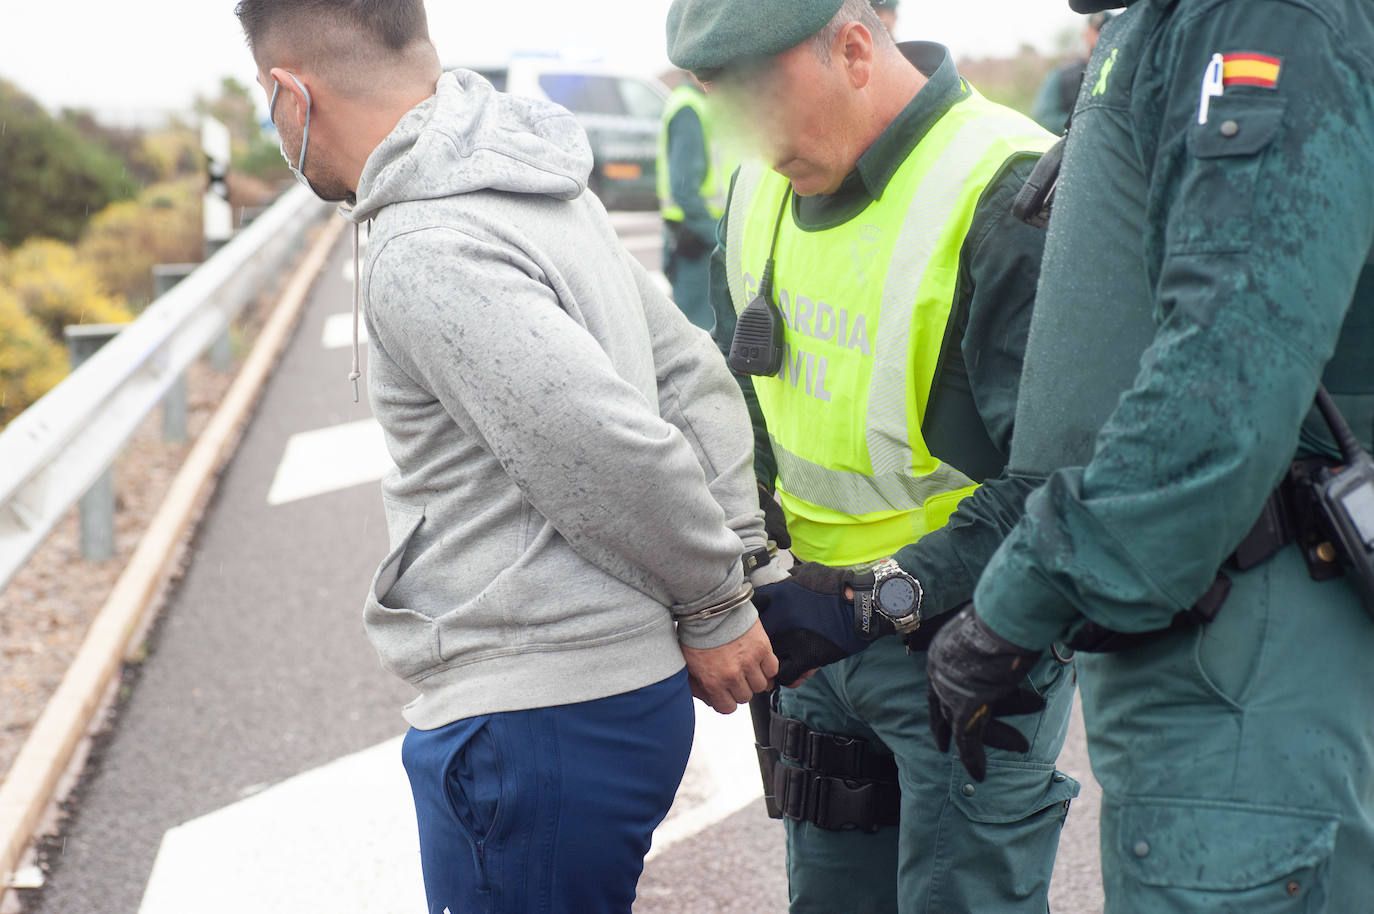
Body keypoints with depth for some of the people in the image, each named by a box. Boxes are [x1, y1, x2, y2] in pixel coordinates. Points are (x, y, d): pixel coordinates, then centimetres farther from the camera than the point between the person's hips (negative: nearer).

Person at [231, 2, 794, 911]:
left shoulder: (424, 256, -21)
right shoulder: (546, 191, 9)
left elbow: (614, 452, -24)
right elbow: (690, 373, 13)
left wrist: (715, 604, -9)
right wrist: (745, 553, 8)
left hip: (539, 727, -9)